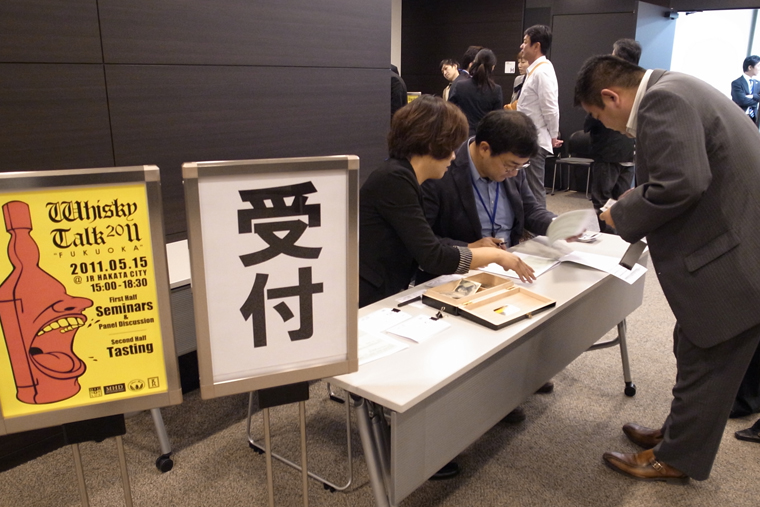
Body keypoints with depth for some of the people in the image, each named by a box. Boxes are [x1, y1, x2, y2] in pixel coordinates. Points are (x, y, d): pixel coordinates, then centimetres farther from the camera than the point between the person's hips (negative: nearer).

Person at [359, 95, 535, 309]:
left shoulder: (402, 177, 10)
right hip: (366, 304, -8)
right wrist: (495, 255, -8)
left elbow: (423, 252, 12)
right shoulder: (394, 180, -17)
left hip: (384, 296, 8)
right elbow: (433, 258, -20)